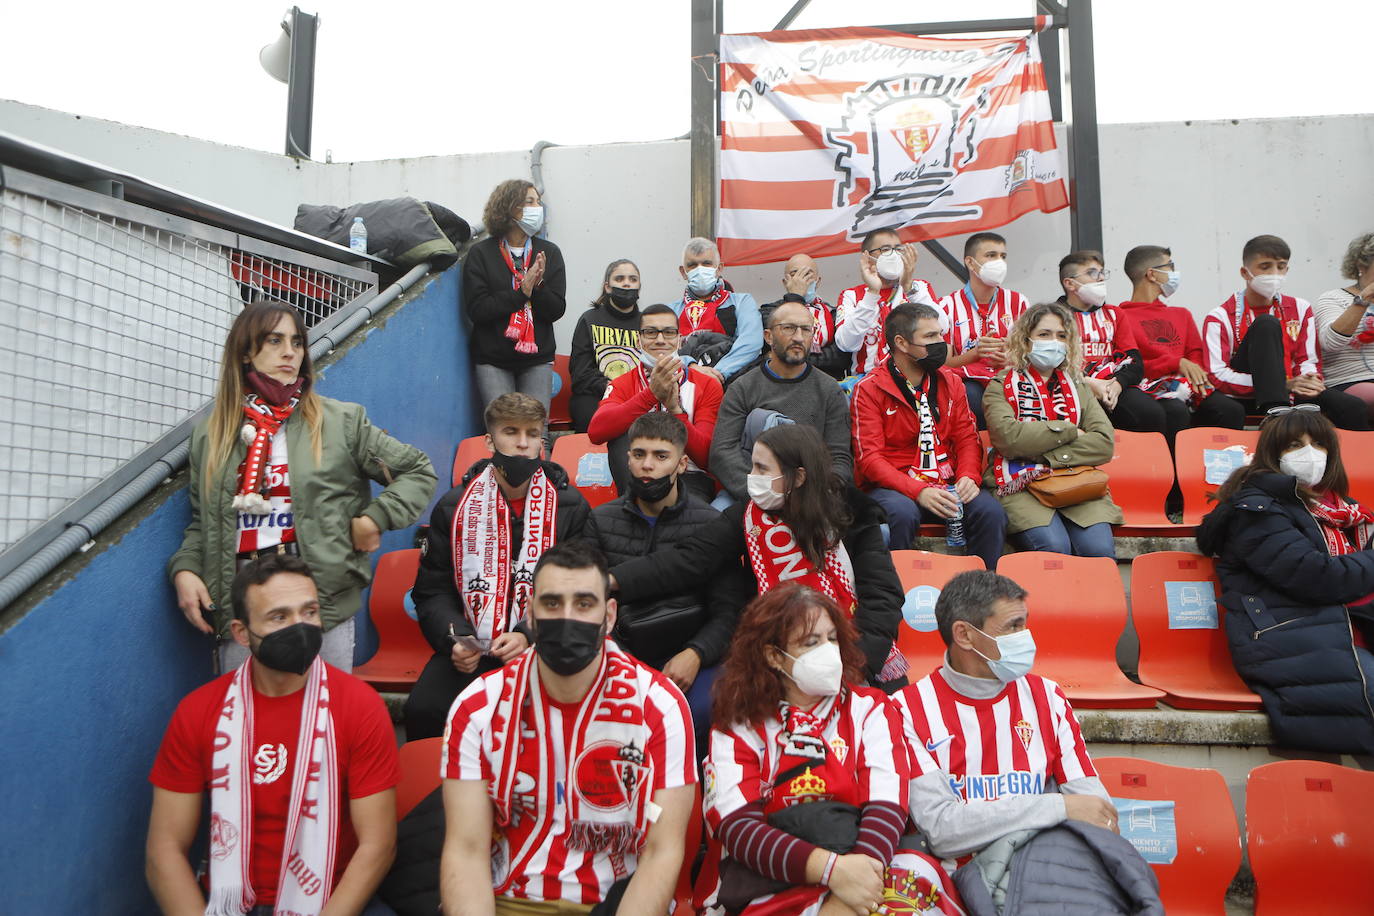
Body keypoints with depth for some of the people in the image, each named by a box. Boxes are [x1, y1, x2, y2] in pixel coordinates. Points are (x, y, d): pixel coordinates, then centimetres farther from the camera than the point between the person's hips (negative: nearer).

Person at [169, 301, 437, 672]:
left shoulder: (340, 421, 3)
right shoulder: (210, 436, 12)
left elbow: (419, 472, 6)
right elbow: (203, 522, 17)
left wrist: (375, 518, -4)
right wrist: (184, 569, 0)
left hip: (325, 604, -2)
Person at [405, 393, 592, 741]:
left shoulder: (569, 506, 4)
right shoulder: (454, 506, 8)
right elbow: (432, 591, 10)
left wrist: (530, 637, -15)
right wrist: (454, 639, -9)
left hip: (540, 647, -2)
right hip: (470, 648, 2)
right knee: (423, 709, -22)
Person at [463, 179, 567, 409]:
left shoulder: (549, 252, 7)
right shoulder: (480, 254, 0)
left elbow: (557, 310, 2)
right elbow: (476, 310, -10)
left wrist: (538, 286, -16)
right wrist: (522, 291, -15)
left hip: (537, 359, 2)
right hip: (492, 361, -2)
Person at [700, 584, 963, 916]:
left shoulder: (870, 709, 9)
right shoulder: (737, 727, 5)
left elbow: (887, 804, -5)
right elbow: (737, 826, -9)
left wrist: (859, 870, -26)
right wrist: (830, 867, -24)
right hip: (765, 885, -2)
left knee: (918, 874, -30)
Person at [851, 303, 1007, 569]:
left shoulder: (949, 382, 14)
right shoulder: (869, 389, -4)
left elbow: (967, 437, 13)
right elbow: (869, 458, -11)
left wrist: (968, 476, -9)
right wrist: (918, 491, -23)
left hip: (947, 484, 5)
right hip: (893, 485, -4)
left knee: (991, 511, -21)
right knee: (903, 512, -36)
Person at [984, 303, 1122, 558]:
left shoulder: (1077, 386, 21)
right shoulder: (1001, 385, 10)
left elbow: (1105, 443, 5)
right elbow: (1008, 437, -11)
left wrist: (1046, 457, -8)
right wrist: (1069, 431, -2)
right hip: (1020, 484, -3)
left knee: (1100, 549, -23)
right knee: (1054, 547, -29)